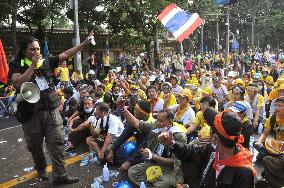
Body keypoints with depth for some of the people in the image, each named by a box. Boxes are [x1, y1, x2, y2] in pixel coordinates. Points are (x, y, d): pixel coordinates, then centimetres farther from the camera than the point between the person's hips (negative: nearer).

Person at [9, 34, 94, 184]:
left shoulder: (46, 62, 6)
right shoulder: (17, 65, -3)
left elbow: (66, 54, 4)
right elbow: (18, 83, -21)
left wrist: (84, 43, -1)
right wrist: (33, 65, -21)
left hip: (51, 110, 2)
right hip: (31, 113, -2)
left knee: (57, 143, 0)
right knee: (35, 145, 16)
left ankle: (59, 175, 10)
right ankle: (41, 169, 42)